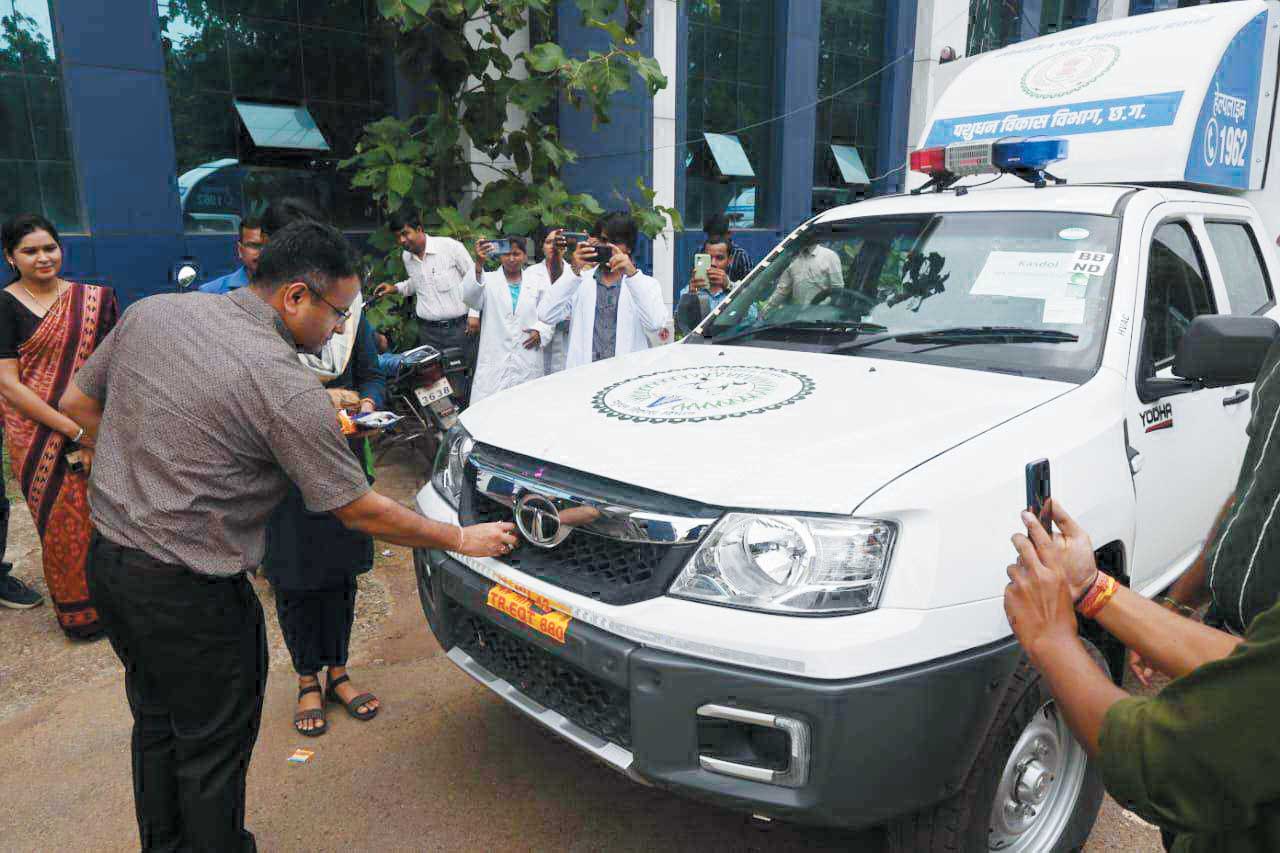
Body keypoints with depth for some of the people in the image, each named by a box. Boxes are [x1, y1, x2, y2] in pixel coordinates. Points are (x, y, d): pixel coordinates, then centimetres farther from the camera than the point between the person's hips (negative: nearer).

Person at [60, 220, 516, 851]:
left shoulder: (150, 311, 0)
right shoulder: (286, 384, -23)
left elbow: (77, 403, 13)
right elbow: (362, 513, -16)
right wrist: (463, 539, -5)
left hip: (108, 557, 9)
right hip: (190, 592, -8)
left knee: (157, 723, 26)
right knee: (212, 750, 13)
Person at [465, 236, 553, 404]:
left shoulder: (537, 284, 13)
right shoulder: (488, 280, 6)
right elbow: (472, 300, -14)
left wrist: (540, 332, -5)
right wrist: (479, 264, -29)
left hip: (528, 364, 2)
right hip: (494, 363, -1)